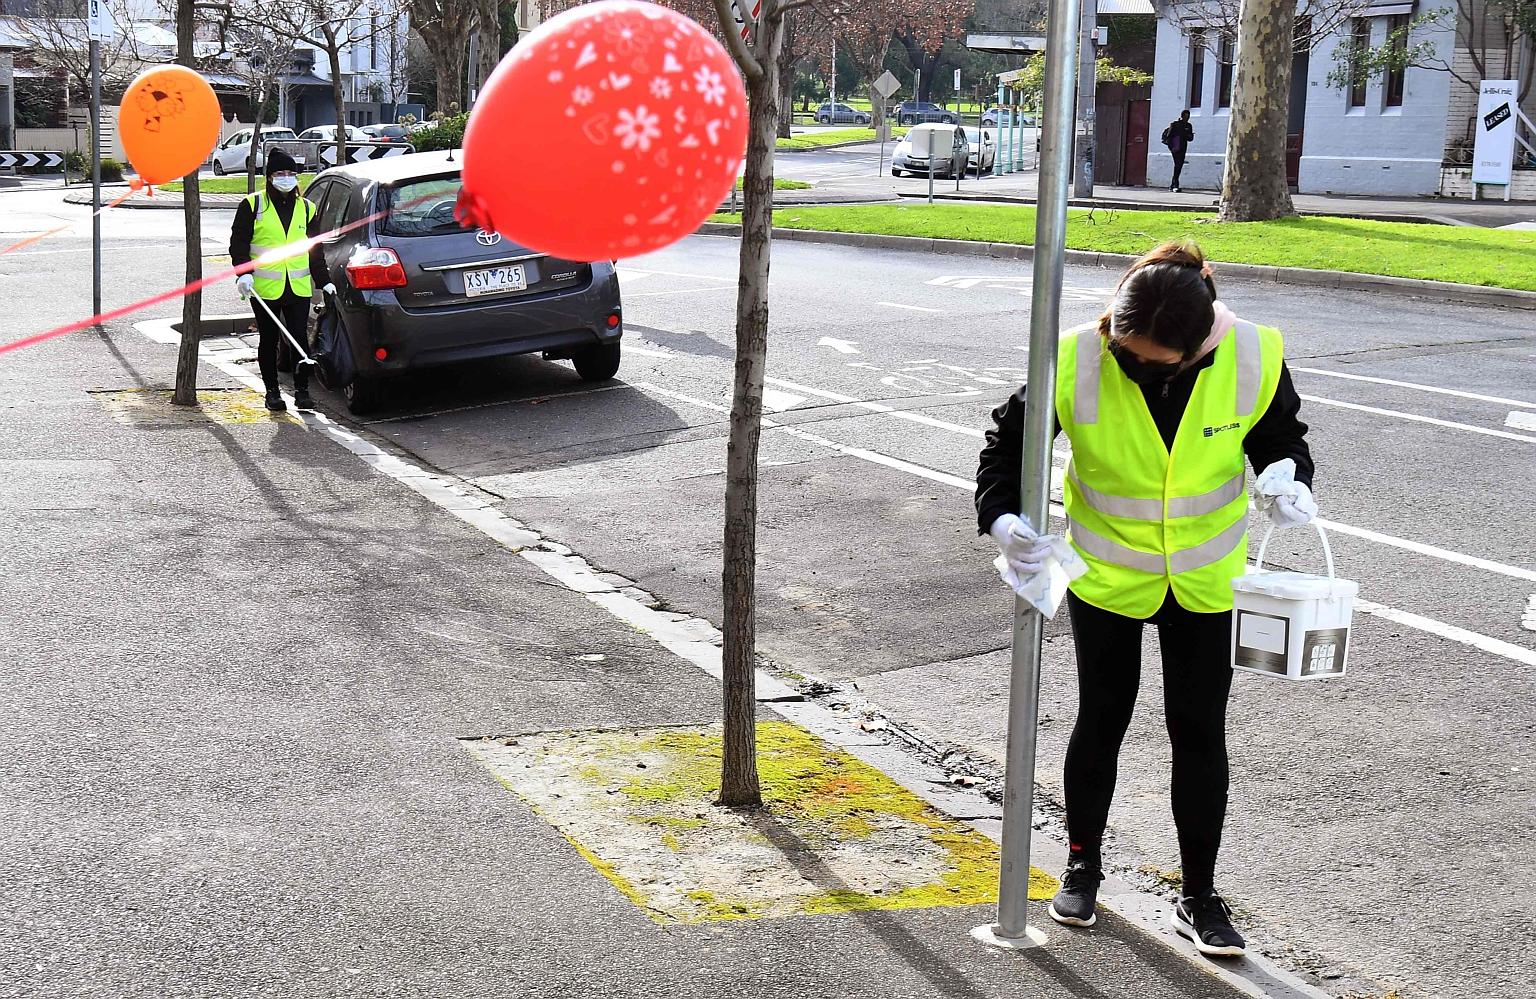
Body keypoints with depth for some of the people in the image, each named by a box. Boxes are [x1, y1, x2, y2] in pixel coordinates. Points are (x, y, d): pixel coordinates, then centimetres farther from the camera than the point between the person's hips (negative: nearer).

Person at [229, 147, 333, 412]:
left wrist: (324, 281, 11)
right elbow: (238, 243, 0)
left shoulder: (306, 207, 10)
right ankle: (272, 391, 17)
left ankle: (302, 390, 2)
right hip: (265, 289, -2)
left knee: (300, 338, -5)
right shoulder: (253, 205, 0)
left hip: (299, 288, 2)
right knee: (269, 341, 7)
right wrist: (243, 273, -14)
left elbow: (315, 249, 16)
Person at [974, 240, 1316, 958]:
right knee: (1102, 720, 12)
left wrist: (1290, 481, -23)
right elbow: (1008, 441, -10)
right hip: (1105, 575, 0)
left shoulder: (1254, 358, -21)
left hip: (1204, 579, 1)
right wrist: (1002, 518, -27)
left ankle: (1199, 898, 18)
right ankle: (1082, 864, 34)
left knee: (1200, 732, 4)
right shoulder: (1077, 362, -24)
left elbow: (1280, 435, -1)